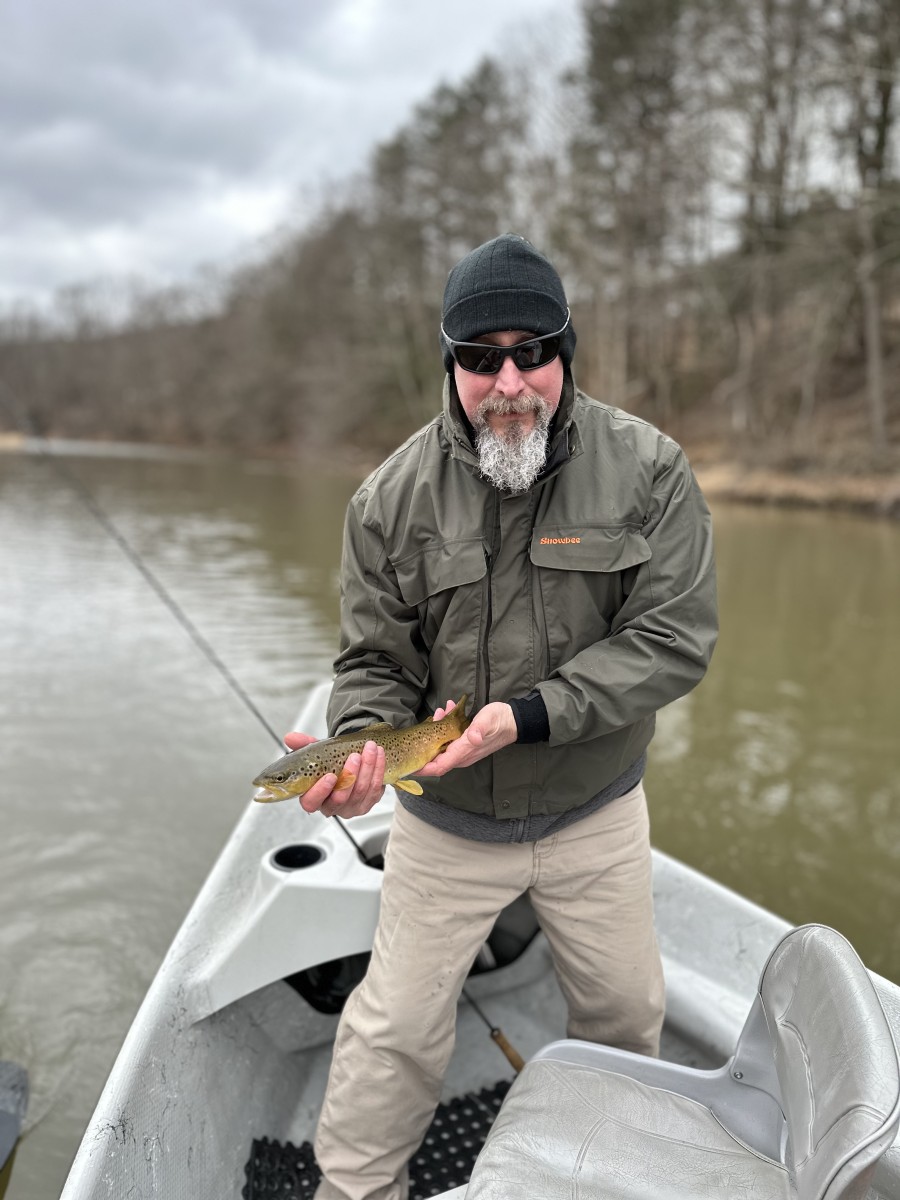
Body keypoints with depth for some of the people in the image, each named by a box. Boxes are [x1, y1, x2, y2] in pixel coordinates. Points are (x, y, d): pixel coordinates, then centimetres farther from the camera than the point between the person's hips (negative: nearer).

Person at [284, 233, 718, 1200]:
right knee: (397, 1028, 7)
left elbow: (673, 638, -18)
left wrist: (528, 715, -27)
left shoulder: (647, 468, -14)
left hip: (596, 809, 1)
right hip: (446, 820, -1)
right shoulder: (392, 495, -13)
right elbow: (375, 660, -6)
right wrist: (359, 743, -27)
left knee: (624, 1012, 21)